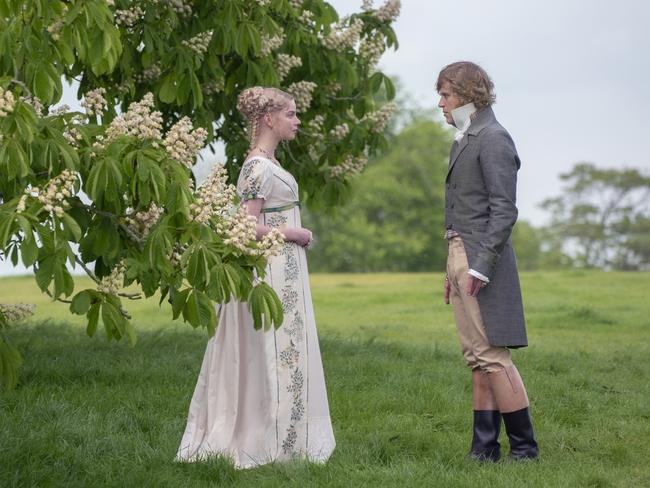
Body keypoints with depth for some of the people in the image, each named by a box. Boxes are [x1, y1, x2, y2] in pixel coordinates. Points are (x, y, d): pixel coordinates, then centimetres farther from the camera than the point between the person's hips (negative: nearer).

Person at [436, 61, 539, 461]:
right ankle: (485, 448, 13)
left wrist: (480, 266, -22)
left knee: (492, 355, -8)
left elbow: (504, 210, -17)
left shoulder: (493, 139, -11)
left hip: (483, 258, -10)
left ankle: (525, 446, -1)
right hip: (462, 254, 10)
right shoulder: (465, 139, 19)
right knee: (479, 358, 9)